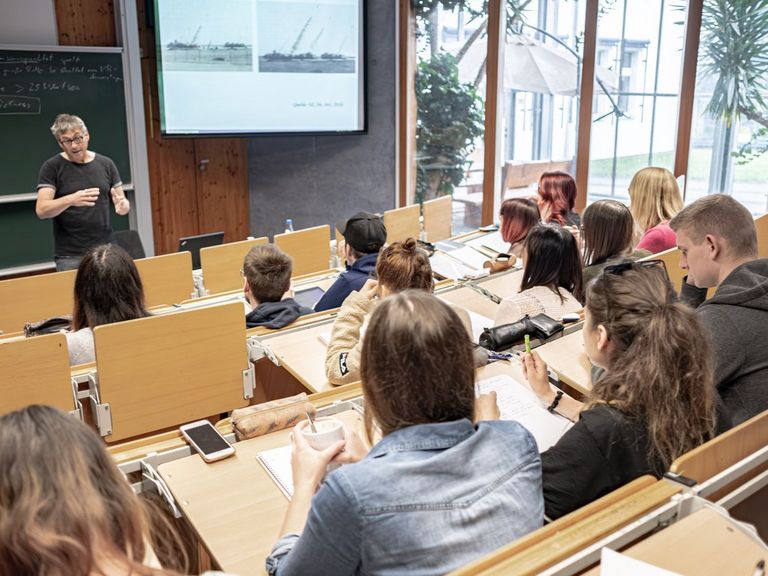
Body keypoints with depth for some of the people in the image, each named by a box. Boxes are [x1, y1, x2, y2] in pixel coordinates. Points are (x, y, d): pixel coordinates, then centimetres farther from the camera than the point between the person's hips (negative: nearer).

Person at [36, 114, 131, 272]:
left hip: (105, 250, 3)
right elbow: (41, 210, -10)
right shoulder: (52, 167, -2)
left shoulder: (106, 164, 7)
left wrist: (123, 206, -13)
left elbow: (124, 203, 11)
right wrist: (71, 200, -28)